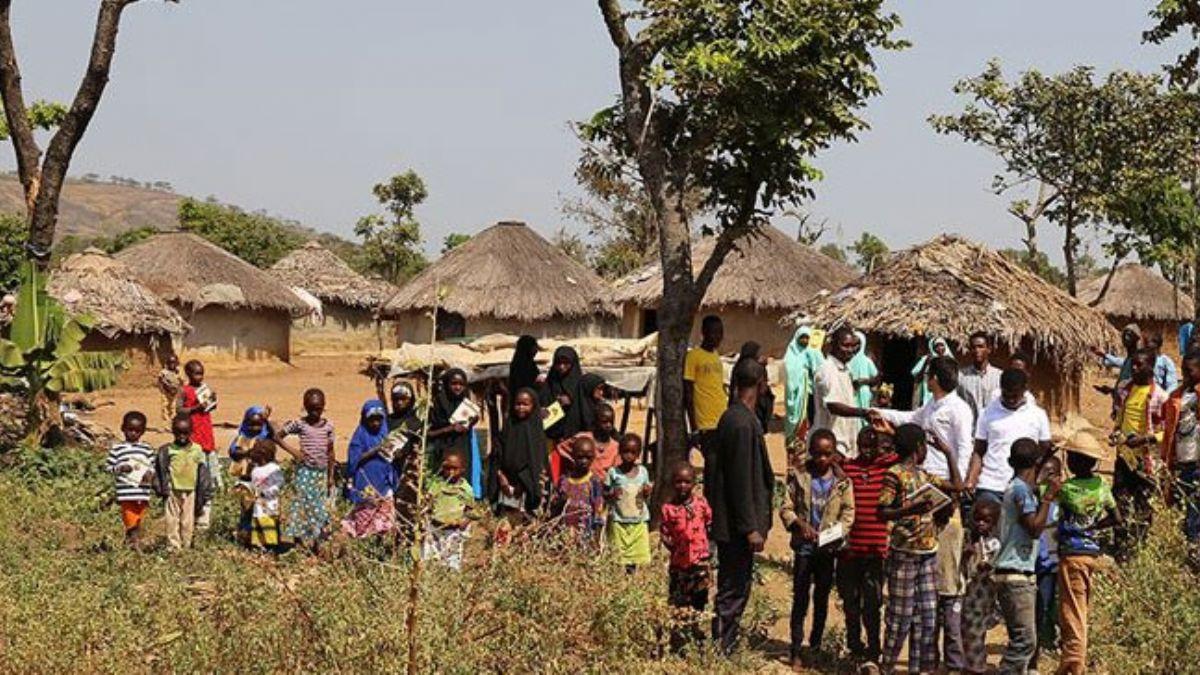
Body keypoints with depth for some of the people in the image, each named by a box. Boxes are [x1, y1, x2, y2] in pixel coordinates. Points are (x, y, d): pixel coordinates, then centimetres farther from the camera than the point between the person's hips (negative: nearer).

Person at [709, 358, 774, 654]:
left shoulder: (732, 417, 11)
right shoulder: (743, 423, -20)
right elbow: (742, 481, -21)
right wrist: (751, 528, -18)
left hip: (731, 524, 10)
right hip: (737, 526, -10)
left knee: (734, 589, 16)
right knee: (733, 593, -3)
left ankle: (722, 650, 23)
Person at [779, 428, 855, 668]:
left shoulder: (841, 481, -2)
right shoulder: (798, 476, -3)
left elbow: (848, 512, -4)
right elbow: (786, 508, -1)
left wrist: (837, 533, -20)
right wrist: (799, 524, -18)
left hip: (828, 549, 1)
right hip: (804, 547, -1)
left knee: (821, 598, 13)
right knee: (800, 599, 0)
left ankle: (816, 646, 27)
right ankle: (797, 651, 4)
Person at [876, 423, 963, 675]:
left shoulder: (924, 475, 15)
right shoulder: (895, 474, -8)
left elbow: (957, 486, 22)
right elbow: (882, 512, -13)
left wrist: (948, 453, 21)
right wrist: (910, 509, -27)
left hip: (928, 553, 7)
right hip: (905, 554, -7)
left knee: (927, 616, 7)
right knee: (900, 616, -2)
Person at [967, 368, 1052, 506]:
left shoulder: (1038, 415, 4)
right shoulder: (988, 413, 3)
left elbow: (1044, 454, 8)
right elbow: (979, 452, 5)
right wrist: (970, 481, -10)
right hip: (989, 488, -1)